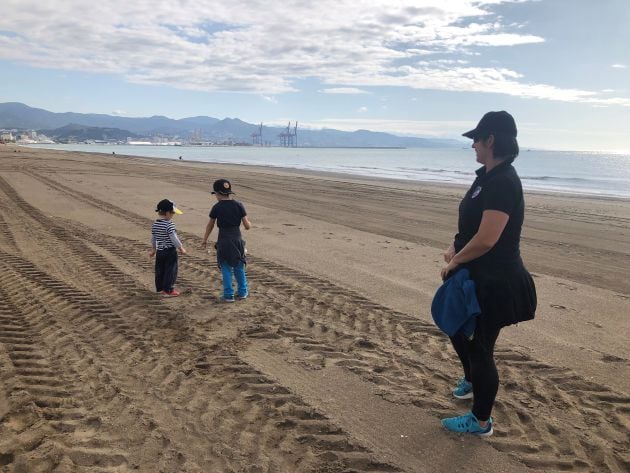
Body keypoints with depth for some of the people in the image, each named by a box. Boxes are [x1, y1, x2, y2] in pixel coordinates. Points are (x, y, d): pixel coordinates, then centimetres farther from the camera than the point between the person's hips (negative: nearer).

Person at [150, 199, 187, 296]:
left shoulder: (155, 224, 4)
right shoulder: (169, 224, -19)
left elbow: (153, 238, 12)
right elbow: (174, 238, -21)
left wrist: (153, 249, 24)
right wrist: (181, 248, -11)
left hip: (159, 251, 7)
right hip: (170, 251, -7)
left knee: (159, 270, 15)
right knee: (170, 270, 2)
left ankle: (160, 287, 26)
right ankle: (168, 290, 6)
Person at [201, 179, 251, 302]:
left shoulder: (216, 207, -6)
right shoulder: (239, 205, -4)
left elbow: (210, 225, 7)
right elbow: (247, 226, -5)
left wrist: (205, 240, 21)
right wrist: (249, 224, 19)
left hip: (223, 242, -2)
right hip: (237, 240, 2)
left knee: (226, 269, 8)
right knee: (239, 268, 17)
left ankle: (229, 295, 12)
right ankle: (242, 292, 26)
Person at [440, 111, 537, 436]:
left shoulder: (503, 182, -24)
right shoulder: (488, 177, 9)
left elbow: (486, 239, -28)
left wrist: (454, 262, -13)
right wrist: (455, 248, 0)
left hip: (495, 283, -10)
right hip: (478, 277, 10)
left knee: (480, 347, 3)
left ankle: (481, 422, 23)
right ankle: (471, 381, 53)